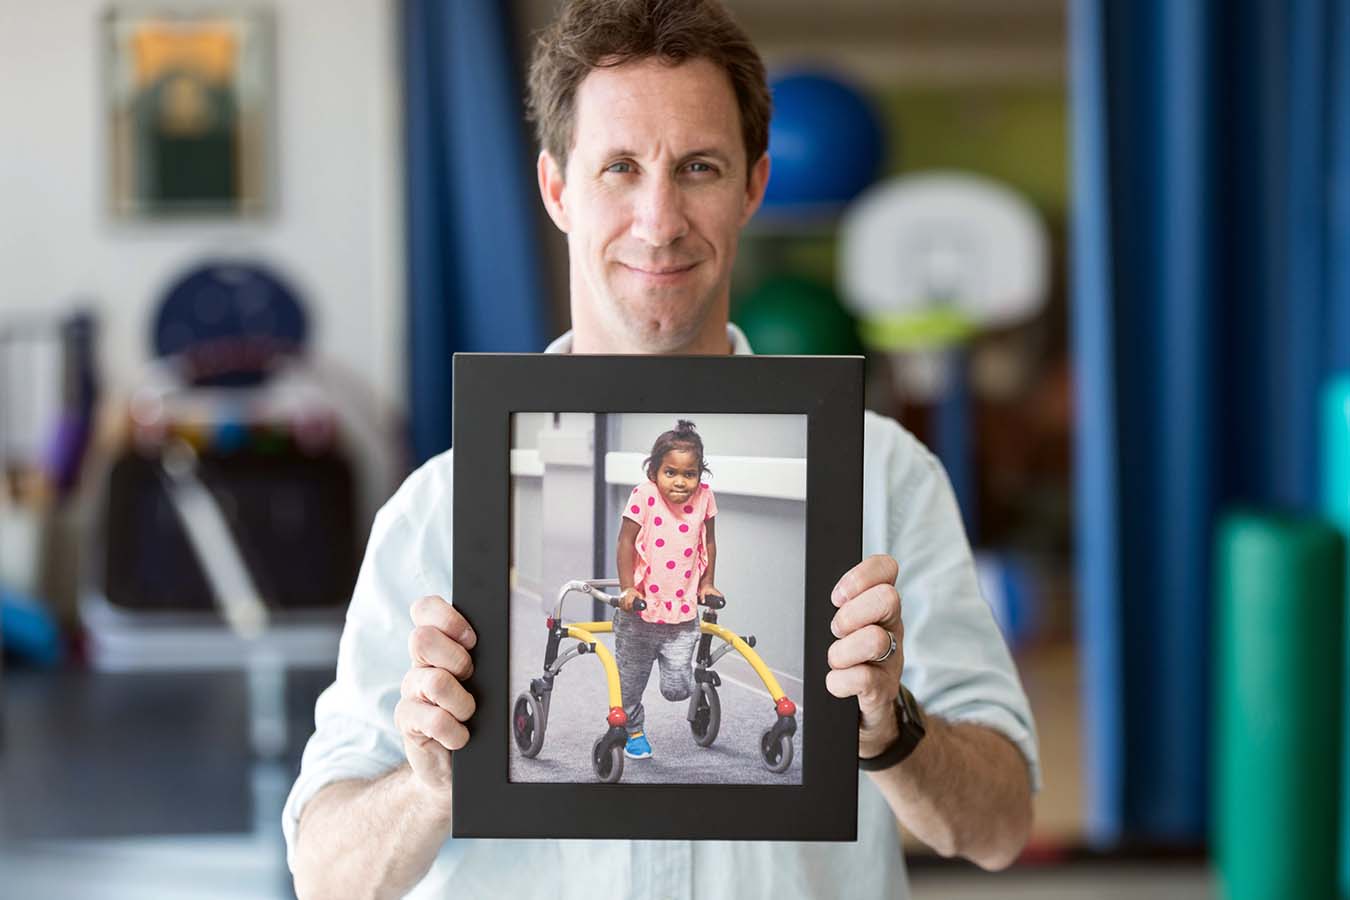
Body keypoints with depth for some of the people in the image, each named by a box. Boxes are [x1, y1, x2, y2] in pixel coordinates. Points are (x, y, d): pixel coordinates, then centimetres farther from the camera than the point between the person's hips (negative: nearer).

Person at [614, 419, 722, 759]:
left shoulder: (704, 497, -5)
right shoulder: (644, 495, -15)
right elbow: (626, 543, -9)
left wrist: (706, 584, 10)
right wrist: (627, 588, -13)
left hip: (683, 612, 1)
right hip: (641, 607, -1)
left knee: (677, 689, -3)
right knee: (630, 681, 15)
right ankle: (633, 731, 40)